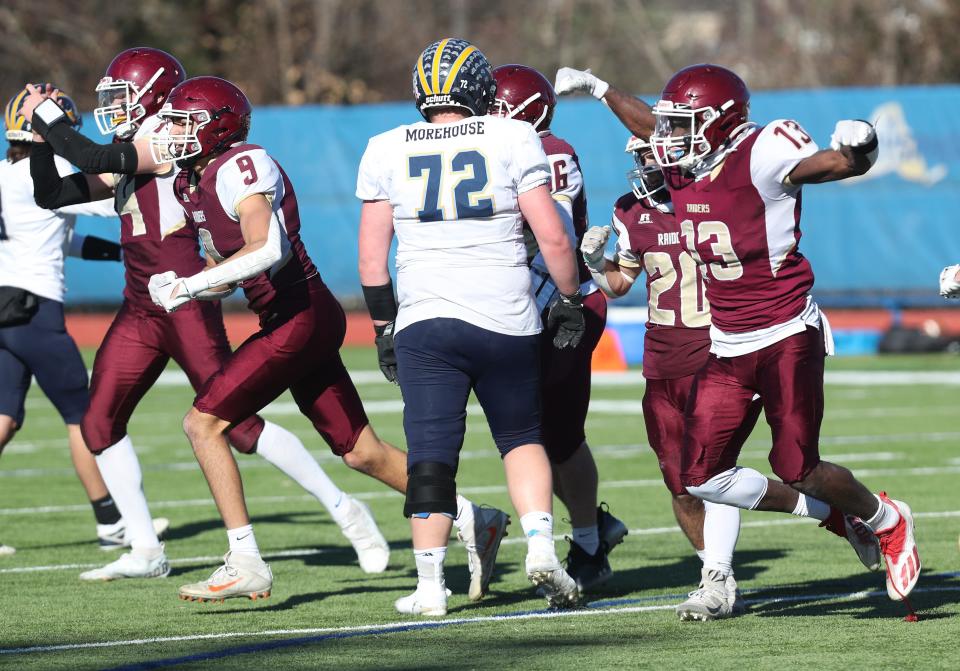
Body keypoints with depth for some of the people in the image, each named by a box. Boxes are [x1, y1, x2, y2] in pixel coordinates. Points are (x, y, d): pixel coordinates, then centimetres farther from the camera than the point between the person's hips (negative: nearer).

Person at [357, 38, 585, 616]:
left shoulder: (388, 151, 5)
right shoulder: (512, 140, 0)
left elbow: (372, 254, 8)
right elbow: (552, 237, -2)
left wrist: (384, 327, 17)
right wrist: (571, 300, 11)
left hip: (425, 322, 0)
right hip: (507, 319, 0)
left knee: (431, 455, 2)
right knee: (522, 437, 17)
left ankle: (430, 585, -1)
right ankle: (541, 544, -1)